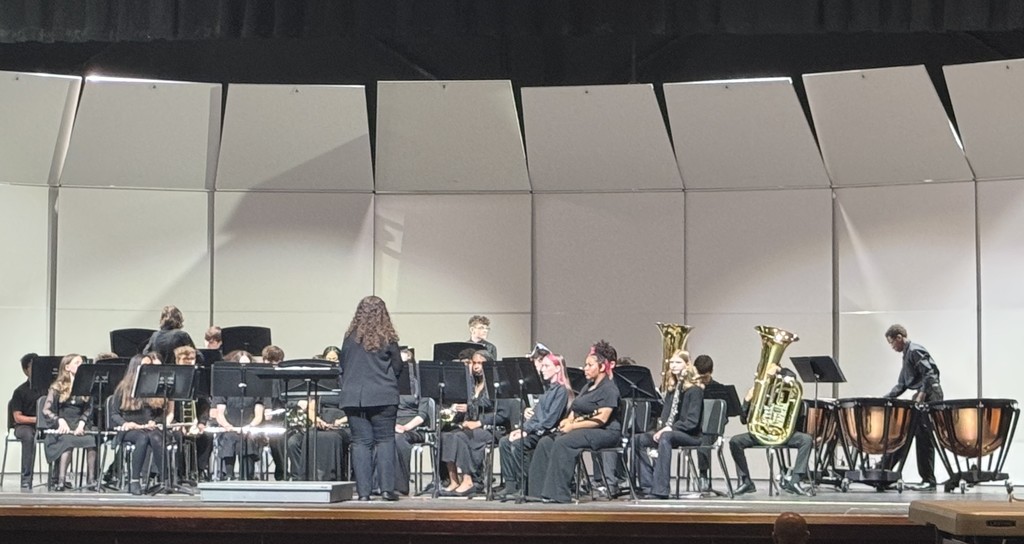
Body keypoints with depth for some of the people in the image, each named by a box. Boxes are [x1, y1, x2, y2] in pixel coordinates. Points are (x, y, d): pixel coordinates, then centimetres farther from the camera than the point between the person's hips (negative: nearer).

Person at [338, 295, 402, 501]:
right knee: (385, 440, 4)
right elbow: (397, 367, 3)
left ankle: (363, 490, -1)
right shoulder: (387, 339, -5)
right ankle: (387, 488, -3)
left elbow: (342, 367, 10)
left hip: (353, 397, 2)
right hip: (383, 396, -2)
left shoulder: (350, 338, 1)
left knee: (360, 442, 4)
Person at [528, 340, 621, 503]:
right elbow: (576, 410, 23)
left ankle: (557, 493, -32)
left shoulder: (609, 389, -8)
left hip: (605, 433, -9)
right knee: (545, 443, -12)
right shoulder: (588, 387, 22)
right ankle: (538, 489, -16)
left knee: (563, 442, -32)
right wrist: (568, 421, -1)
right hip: (581, 429, 9)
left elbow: (601, 419, -18)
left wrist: (573, 426, -18)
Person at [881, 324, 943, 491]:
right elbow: (902, 384, 23)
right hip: (920, 397, 10)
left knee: (923, 438, -8)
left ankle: (928, 481, -5)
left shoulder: (915, 351, -9)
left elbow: (929, 374, -19)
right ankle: (883, 469, 18)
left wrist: (921, 396, -26)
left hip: (928, 396, -10)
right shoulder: (907, 355, 20)